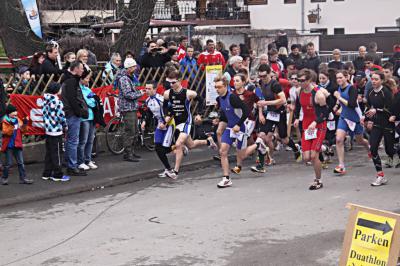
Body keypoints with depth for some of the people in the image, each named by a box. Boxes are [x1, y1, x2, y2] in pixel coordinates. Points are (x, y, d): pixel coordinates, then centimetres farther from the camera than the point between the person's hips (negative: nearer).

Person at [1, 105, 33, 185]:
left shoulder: (18, 120, 8)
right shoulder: (5, 122, -7)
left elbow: (23, 130, 7)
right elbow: (6, 132, -19)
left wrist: (24, 125, -9)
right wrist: (11, 125, -30)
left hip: (17, 145, 5)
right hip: (9, 145, -5)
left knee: (21, 163, 5)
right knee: (8, 163, 0)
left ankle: (23, 178, 9)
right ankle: (4, 178, 14)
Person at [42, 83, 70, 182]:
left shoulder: (45, 101, 5)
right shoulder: (57, 102, -17)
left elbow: (44, 113, 11)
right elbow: (61, 116, -15)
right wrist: (65, 126, 0)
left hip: (47, 130, 8)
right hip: (56, 131, -8)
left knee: (49, 152, 14)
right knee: (57, 153, 0)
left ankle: (46, 174, 20)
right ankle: (57, 175, 5)